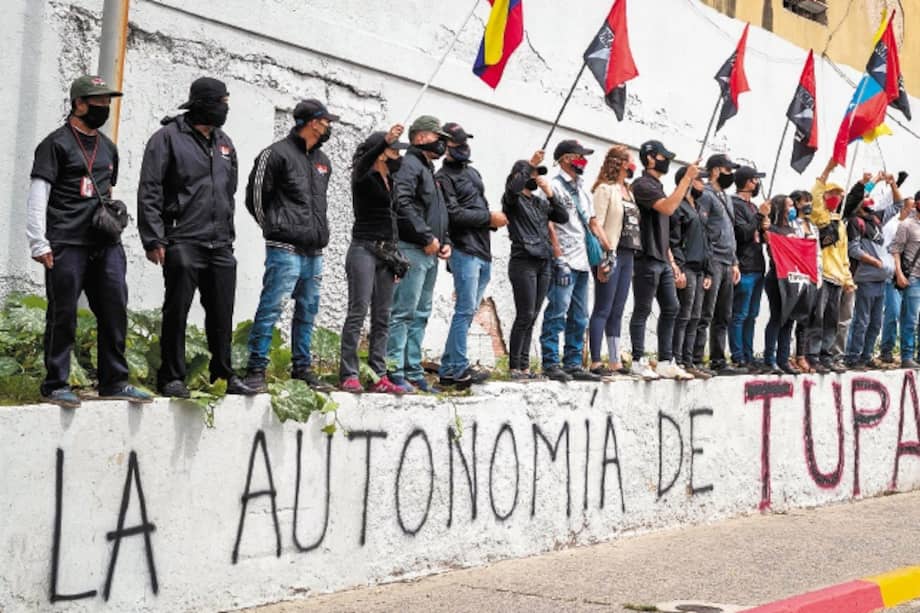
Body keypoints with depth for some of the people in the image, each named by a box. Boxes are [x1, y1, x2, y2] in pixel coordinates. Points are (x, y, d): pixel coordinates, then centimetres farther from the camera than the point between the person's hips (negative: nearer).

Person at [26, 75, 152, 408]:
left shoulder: (108, 147, 20)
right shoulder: (56, 143, -2)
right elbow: (37, 196, -7)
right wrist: (38, 243, -13)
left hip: (106, 244, 7)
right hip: (67, 246, -6)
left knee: (115, 312, 4)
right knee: (63, 315, -3)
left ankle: (114, 383, 13)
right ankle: (55, 385, 7)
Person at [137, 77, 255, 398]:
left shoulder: (224, 143, 17)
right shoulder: (168, 137, -3)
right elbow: (149, 192, -7)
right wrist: (154, 240, -13)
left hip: (220, 246, 6)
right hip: (183, 242, -6)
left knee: (222, 314, 10)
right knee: (177, 312, -1)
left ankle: (225, 375, 21)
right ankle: (172, 377, 8)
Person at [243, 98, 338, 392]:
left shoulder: (322, 161, 19)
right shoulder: (277, 153, -4)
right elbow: (255, 197, -2)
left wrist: (318, 233, 17)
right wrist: (275, 229, 4)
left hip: (314, 252, 8)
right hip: (285, 250, -7)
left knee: (308, 311, 11)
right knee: (270, 309, -9)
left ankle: (302, 366, 20)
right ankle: (256, 369, -4)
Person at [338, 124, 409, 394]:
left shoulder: (388, 180, 17)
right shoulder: (364, 177, -4)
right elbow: (364, 163, -29)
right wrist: (386, 141, -46)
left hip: (386, 253, 8)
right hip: (364, 250, -8)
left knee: (382, 317, 5)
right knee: (358, 312, -11)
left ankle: (379, 376, 6)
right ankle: (349, 376, -10)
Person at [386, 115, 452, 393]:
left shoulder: (429, 170, 25)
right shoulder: (410, 165, -7)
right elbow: (402, 204, -21)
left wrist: (445, 241, 12)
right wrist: (427, 237, -19)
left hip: (430, 254, 10)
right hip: (412, 251, -10)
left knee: (420, 315, 12)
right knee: (403, 313, -9)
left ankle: (414, 372, 17)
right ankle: (395, 373, -8)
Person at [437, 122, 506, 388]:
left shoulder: (472, 172, 21)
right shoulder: (444, 177, -5)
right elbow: (454, 214, -16)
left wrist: (494, 220, 3)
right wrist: (489, 217, -11)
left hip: (483, 251, 9)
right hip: (464, 250, -9)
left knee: (468, 310, 9)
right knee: (465, 310, -10)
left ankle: (449, 368, 14)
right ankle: (459, 369, -7)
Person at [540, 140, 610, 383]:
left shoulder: (583, 190, 21)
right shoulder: (554, 187, -4)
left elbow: (593, 223, 23)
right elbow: (549, 225, -11)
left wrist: (608, 250, 13)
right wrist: (560, 259, -17)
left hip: (582, 262, 9)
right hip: (564, 262, -9)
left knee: (579, 318, 9)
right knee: (557, 313, -10)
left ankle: (573, 364, 14)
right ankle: (551, 364, -7)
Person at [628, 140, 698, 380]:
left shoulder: (657, 186, 20)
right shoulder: (642, 185, -8)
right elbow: (668, 207, -24)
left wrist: (670, 259, 19)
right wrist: (687, 178, -20)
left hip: (662, 261, 9)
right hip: (647, 259, -9)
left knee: (670, 309, 8)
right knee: (642, 311, -4)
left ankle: (666, 362, 12)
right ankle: (639, 362, 1)